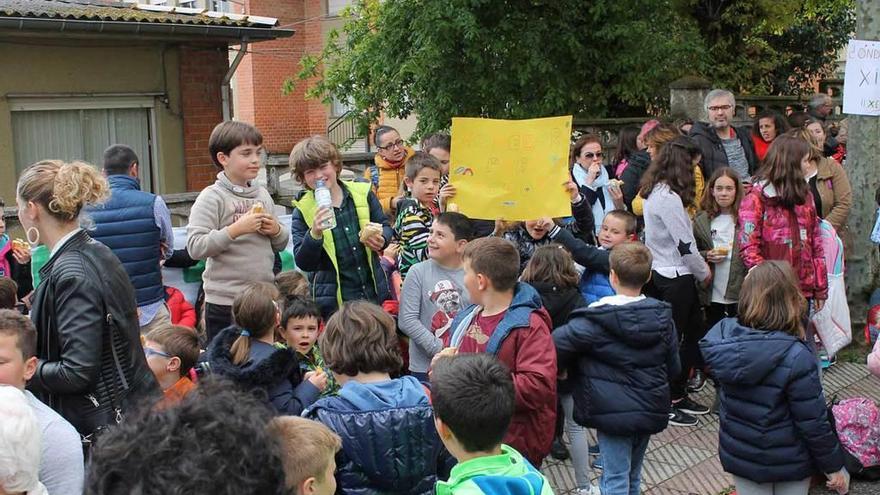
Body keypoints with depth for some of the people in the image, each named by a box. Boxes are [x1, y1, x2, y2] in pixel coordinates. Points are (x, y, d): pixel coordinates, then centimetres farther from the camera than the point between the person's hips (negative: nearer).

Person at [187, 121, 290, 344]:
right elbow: (195, 247, -18)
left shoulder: (262, 194, 10)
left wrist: (276, 231, -3)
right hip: (225, 303, -6)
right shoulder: (212, 197, -8)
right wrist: (236, 229, -22)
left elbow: (281, 245, 19)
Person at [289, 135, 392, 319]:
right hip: (334, 301, -2)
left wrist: (382, 239, -11)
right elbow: (303, 263, -9)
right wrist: (314, 234, -27)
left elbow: (385, 226, 12)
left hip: (375, 292, 3)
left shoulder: (363, 194, 1)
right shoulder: (302, 211, -5)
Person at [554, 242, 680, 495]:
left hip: (613, 412, -5)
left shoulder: (596, 319, -17)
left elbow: (556, 344, -22)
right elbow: (673, 368, 7)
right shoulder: (663, 316, 0)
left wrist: (563, 368, -2)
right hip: (651, 410, 5)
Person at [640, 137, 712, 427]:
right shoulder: (669, 197, -22)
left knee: (695, 330, 17)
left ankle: (679, 394, 25)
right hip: (674, 277, -10)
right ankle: (667, 404, 14)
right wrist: (704, 272, -4)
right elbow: (684, 244, -19)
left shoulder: (654, 191, 9)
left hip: (660, 273, 10)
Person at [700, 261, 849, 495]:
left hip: (738, 456, 4)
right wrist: (834, 466, -6)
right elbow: (813, 423, -21)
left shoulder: (724, 336, -15)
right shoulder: (795, 357, -28)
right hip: (788, 462, -4)